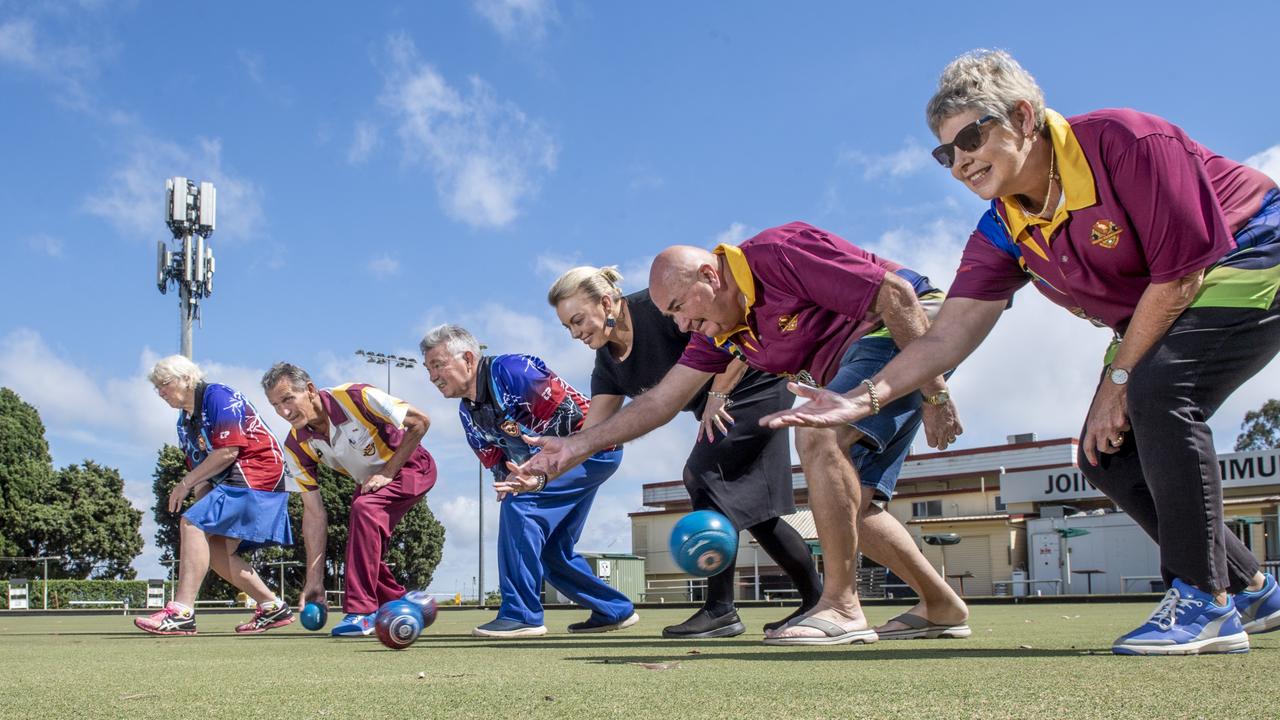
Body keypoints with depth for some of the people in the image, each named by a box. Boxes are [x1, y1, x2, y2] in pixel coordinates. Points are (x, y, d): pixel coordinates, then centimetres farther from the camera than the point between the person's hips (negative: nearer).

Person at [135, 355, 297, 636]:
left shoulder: (219, 397, -11)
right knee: (214, 550, 5)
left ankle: (181, 613, -25)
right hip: (231, 484, 10)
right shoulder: (185, 422, 18)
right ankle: (273, 607, 13)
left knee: (192, 524, -19)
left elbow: (228, 452, -19)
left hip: (255, 474, -10)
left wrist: (185, 483, -13)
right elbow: (201, 472, 15)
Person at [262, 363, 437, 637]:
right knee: (363, 553, -2)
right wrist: (314, 579, -14)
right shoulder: (297, 447, -14)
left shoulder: (356, 397, -31)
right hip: (369, 483, 7)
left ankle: (362, 612, -27)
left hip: (410, 466, -7)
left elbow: (420, 421, -22)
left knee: (363, 509, -30)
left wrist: (388, 472, -22)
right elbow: (314, 514, -11)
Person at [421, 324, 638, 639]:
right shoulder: (467, 413, 5)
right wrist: (506, 481, -17)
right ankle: (614, 611, 24)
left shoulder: (512, 371, -22)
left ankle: (521, 615, -20)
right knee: (549, 551, 8)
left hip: (594, 449, -10)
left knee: (519, 505, -24)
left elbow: (573, 415, -25)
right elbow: (497, 462, 7)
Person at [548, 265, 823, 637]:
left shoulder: (659, 307, -25)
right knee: (750, 508, 8)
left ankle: (721, 610, -14)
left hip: (756, 386, -9)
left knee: (701, 475, -19)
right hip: (720, 409, 9)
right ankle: (817, 599, 20)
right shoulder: (609, 362, 1)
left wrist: (718, 395, -22)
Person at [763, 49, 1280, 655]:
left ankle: (1204, 603, -20)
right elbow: (947, 335, -12)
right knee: (1105, 454, -2)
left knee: (1157, 392, -31)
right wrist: (862, 399, -27)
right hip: (1154, 315, 8)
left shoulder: (1125, 142, -28)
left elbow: (1180, 274, -25)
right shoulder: (1002, 233, -8)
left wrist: (1117, 379, -19)